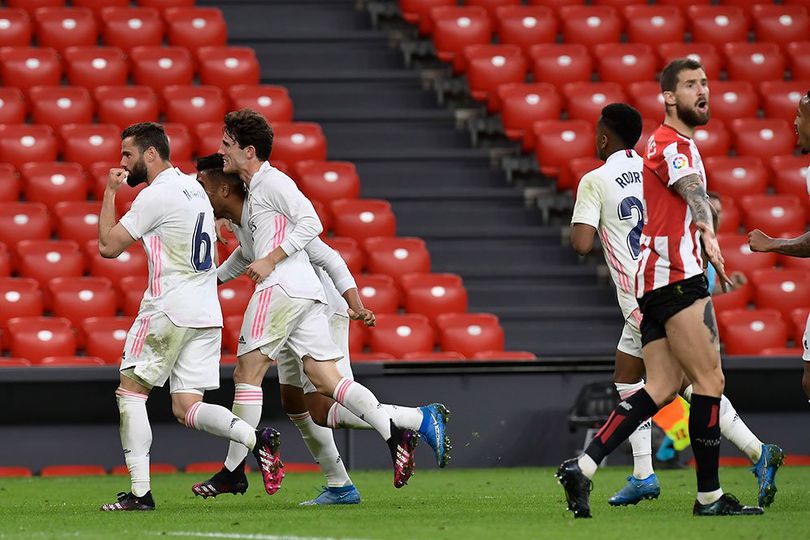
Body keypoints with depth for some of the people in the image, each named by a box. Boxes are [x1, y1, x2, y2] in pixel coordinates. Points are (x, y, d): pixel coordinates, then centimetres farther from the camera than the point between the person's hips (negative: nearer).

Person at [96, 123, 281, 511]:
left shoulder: (155, 195, -11)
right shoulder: (193, 188, 16)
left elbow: (108, 246, -8)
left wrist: (110, 192, 1)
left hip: (169, 308, -8)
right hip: (207, 314, 8)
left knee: (130, 392, 2)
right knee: (186, 408, 6)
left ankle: (140, 491, -3)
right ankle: (256, 438, -17)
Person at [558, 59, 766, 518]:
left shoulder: (677, 143, 23)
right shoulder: (673, 144, -10)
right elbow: (694, 193, -23)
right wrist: (709, 235, -32)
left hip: (655, 280, 10)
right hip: (677, 276, -10)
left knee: (663, 388, 3)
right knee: (710, 380, -7)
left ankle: (582, 467, -7)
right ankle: (710, 496, -4)